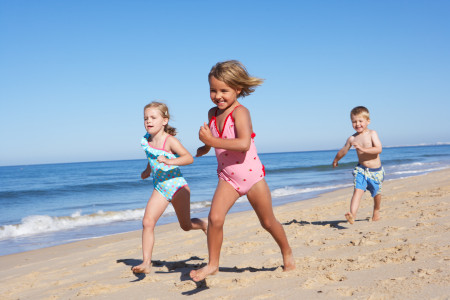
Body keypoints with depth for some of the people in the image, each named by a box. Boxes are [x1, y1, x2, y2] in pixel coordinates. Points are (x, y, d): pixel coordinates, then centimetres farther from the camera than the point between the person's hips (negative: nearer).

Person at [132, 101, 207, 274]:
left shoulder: (169, 140, -17)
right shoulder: (147, 140, 3)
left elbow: (189, 158, -27)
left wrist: (169, 161, -39)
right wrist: (147, 170, 28)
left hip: (177, 185, -5)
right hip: (159, 188, 5)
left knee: (186, 225, 11)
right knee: (147, 222, -13)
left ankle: (205, 225, 44)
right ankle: (146, 262, -9)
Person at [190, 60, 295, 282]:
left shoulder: (240, 112, -19)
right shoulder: (213, 113, 2)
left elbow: (244, 144, -35)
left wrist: (212, 141, -34)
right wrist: (205, 147, 9)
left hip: (251, 175, -4)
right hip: (227, 177, 5)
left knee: (268, 222, 11)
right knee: (215, 217, -16)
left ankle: (287, 253, 37)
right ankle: (212, 264, -1)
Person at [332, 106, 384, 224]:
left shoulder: (372, 134, -10)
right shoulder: (352, 138, -1)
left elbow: (379, 149, -22)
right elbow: (343, 151, 16)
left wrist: (363, 149, -32)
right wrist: (336, 160, 31)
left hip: (375, 171, -1)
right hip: (361, 169, 1)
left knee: (376, 193, 17)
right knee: (358, 190, -20)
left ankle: (376, 211, 45)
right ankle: (352, 214, -35)